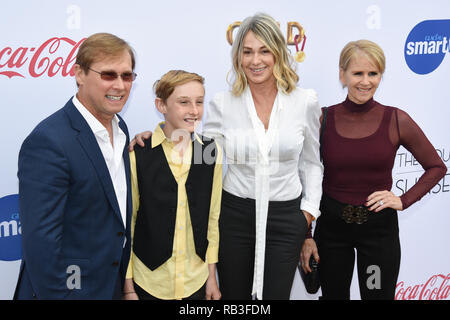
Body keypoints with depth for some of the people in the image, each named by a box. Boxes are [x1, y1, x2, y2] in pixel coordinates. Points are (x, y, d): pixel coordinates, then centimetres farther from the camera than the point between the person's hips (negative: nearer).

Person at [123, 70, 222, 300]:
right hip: (149, 282, -3)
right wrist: (128, 287, -3)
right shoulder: (138, 155, -12)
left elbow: (212, 218, 5)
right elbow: (127, 222, -5)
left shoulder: (211, 152, -2)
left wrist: (212, 276, 8)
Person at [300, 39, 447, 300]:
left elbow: (436, 167, 4)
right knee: (333, 294, 17)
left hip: (379, 226, -1)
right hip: (331, 224, 1)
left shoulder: (396, 120, -7)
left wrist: (404, 200, -9)